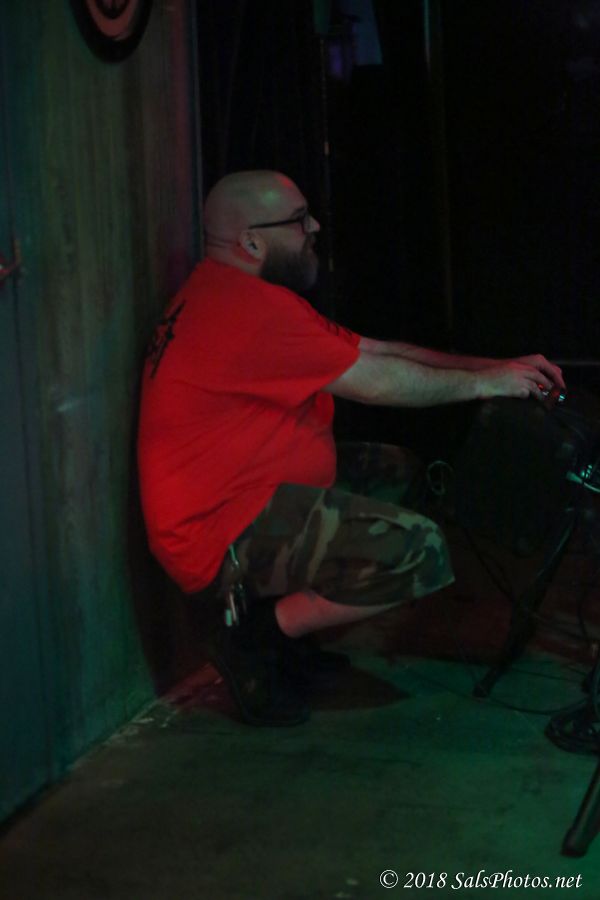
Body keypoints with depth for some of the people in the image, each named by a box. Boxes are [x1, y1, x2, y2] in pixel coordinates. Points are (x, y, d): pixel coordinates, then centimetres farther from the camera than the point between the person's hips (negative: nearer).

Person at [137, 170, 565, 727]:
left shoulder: (242, 295, 15)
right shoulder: (246, 309, -20)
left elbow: (373, 351, 12)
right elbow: (380, 382, -17)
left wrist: (497, 367, 6)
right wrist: (486, 383, -2)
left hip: (241, 497, 11)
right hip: (222, 534, -11)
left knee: (396, 472, 19)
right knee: (418, 553, -22)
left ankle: (281, 623, 14)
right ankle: (257, 636, -4)